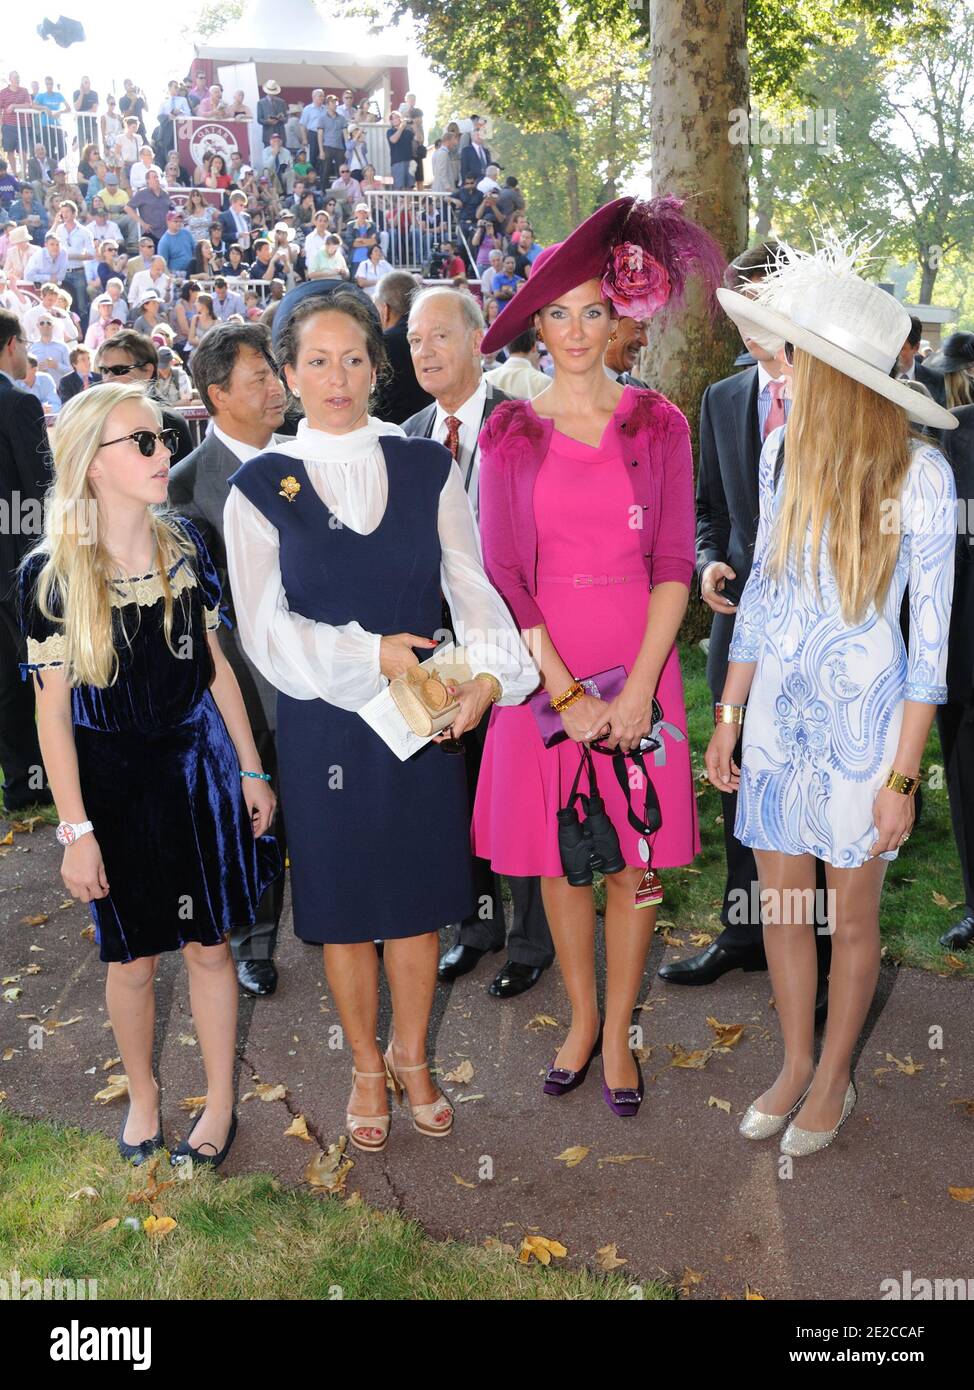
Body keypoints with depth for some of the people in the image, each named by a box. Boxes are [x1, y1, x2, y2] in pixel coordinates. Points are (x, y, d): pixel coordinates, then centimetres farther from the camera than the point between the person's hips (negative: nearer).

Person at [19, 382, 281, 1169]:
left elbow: (214, 663, 6)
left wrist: (250, 769, 6)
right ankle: (143, 1095, 37)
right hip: (112, 779, -2)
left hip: (195, 764, 2)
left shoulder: (184, 544, -2)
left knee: (208, 944, 10)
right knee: (133, 956, 11)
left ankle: (221, 1101, 30)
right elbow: (53, 709, -9)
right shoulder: (51, 573, -12)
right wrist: (75, 829, -9)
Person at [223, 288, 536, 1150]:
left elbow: (471, 586, -4)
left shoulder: (427, 468, 1)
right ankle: (367, 1067, 34)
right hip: (323, 720, -1)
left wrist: (489, 670, -23)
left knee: (418, 894, 13)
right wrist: (369, 654, -17)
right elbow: (264, 627, -6)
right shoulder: (260, 488, -3)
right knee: (344, 904, 11)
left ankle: (411, 1058, 36)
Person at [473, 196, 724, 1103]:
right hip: (543, 668, 0)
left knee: (636, 856, 5)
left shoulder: (657, 424, 3)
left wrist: (637, 687, -13)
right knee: (559, 853, 10)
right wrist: (564, 692, -12)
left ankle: (617, 1032, 23)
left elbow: (674, 565, -3)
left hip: (638, 665, 0)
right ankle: (582, 1016, 30)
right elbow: (503, 574, -3)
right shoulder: (509, 434, 2)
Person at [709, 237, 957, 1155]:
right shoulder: (784, 448, 0)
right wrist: (728, 717, 7)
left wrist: (903, 773, -11)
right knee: (780, 904, 14)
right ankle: (795, 1063, 36)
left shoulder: (919, 474, -14)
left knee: (851, 916, 12)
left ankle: (834, 1077, 35)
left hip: (863, 719, -4)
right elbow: (762, 589, 7)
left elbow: (931, 634, -11)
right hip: (776, 710, 4)